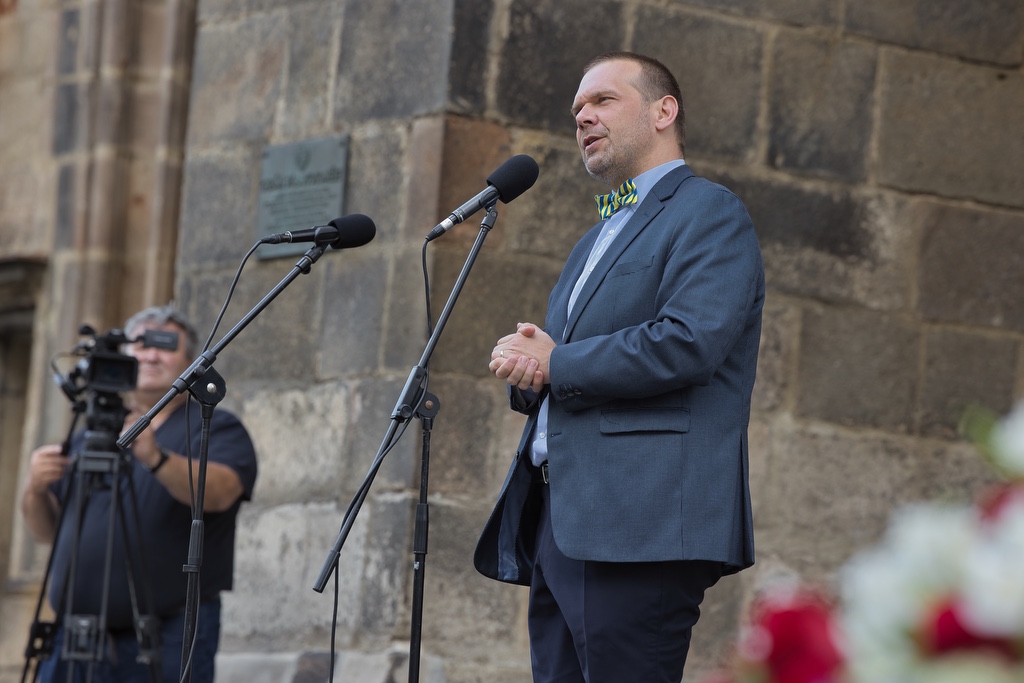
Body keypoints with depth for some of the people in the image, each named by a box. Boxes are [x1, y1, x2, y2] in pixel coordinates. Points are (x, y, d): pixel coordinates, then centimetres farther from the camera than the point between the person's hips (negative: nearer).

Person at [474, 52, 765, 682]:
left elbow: (688, 344, -17)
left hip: (640, 523, -9)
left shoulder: (710, 214, -1)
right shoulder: (595, 242, 29)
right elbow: (541, 378, 28)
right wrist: (522, 366, 2)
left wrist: (555, 364, -8)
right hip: (556, 521, 9)